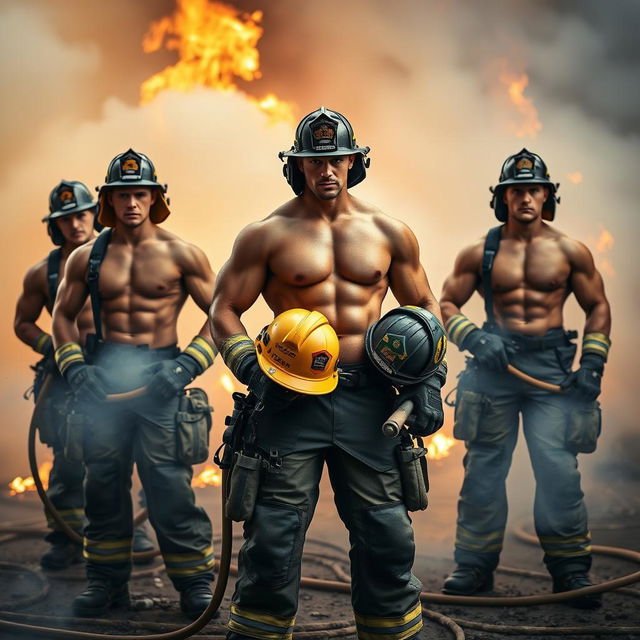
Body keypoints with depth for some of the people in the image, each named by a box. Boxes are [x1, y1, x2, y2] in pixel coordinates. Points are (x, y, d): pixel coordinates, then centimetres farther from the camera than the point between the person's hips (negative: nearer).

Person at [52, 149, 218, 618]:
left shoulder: (181, 254, 0)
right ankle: (107, 580, 23)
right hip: (104, 376, 3)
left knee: (169, 483, -5)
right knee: (104, 482, 9)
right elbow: (63, 315, 18)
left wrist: (187, 366, -10)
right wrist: (72, 366, 2)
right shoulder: (87, 257, 9)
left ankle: (195, 580, 9)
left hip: (160, 376, -3)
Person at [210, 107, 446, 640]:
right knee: (273, 537, 2)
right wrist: (252, 369, -13)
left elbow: (424, 306, 16)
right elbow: (224, 310, 3)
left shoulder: (389, 232, 9)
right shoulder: (268, 234, 2)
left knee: (386, 535, 9)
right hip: (292, 396, -2)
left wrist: (429, 381, 5)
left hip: (368, 397, 2)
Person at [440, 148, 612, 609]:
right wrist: (473, 338, -10)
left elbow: (598, 307, 11)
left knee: (559, 469, -5)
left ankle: (571, 569, 9)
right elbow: (447, 304, 8)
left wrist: (593, 363, 0)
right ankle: (475, 567, 18)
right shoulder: (480, 253, 4)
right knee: (484, 468, 6)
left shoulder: (570, 251, 5)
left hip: (552, 366, -1)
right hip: (494, 364, 1)